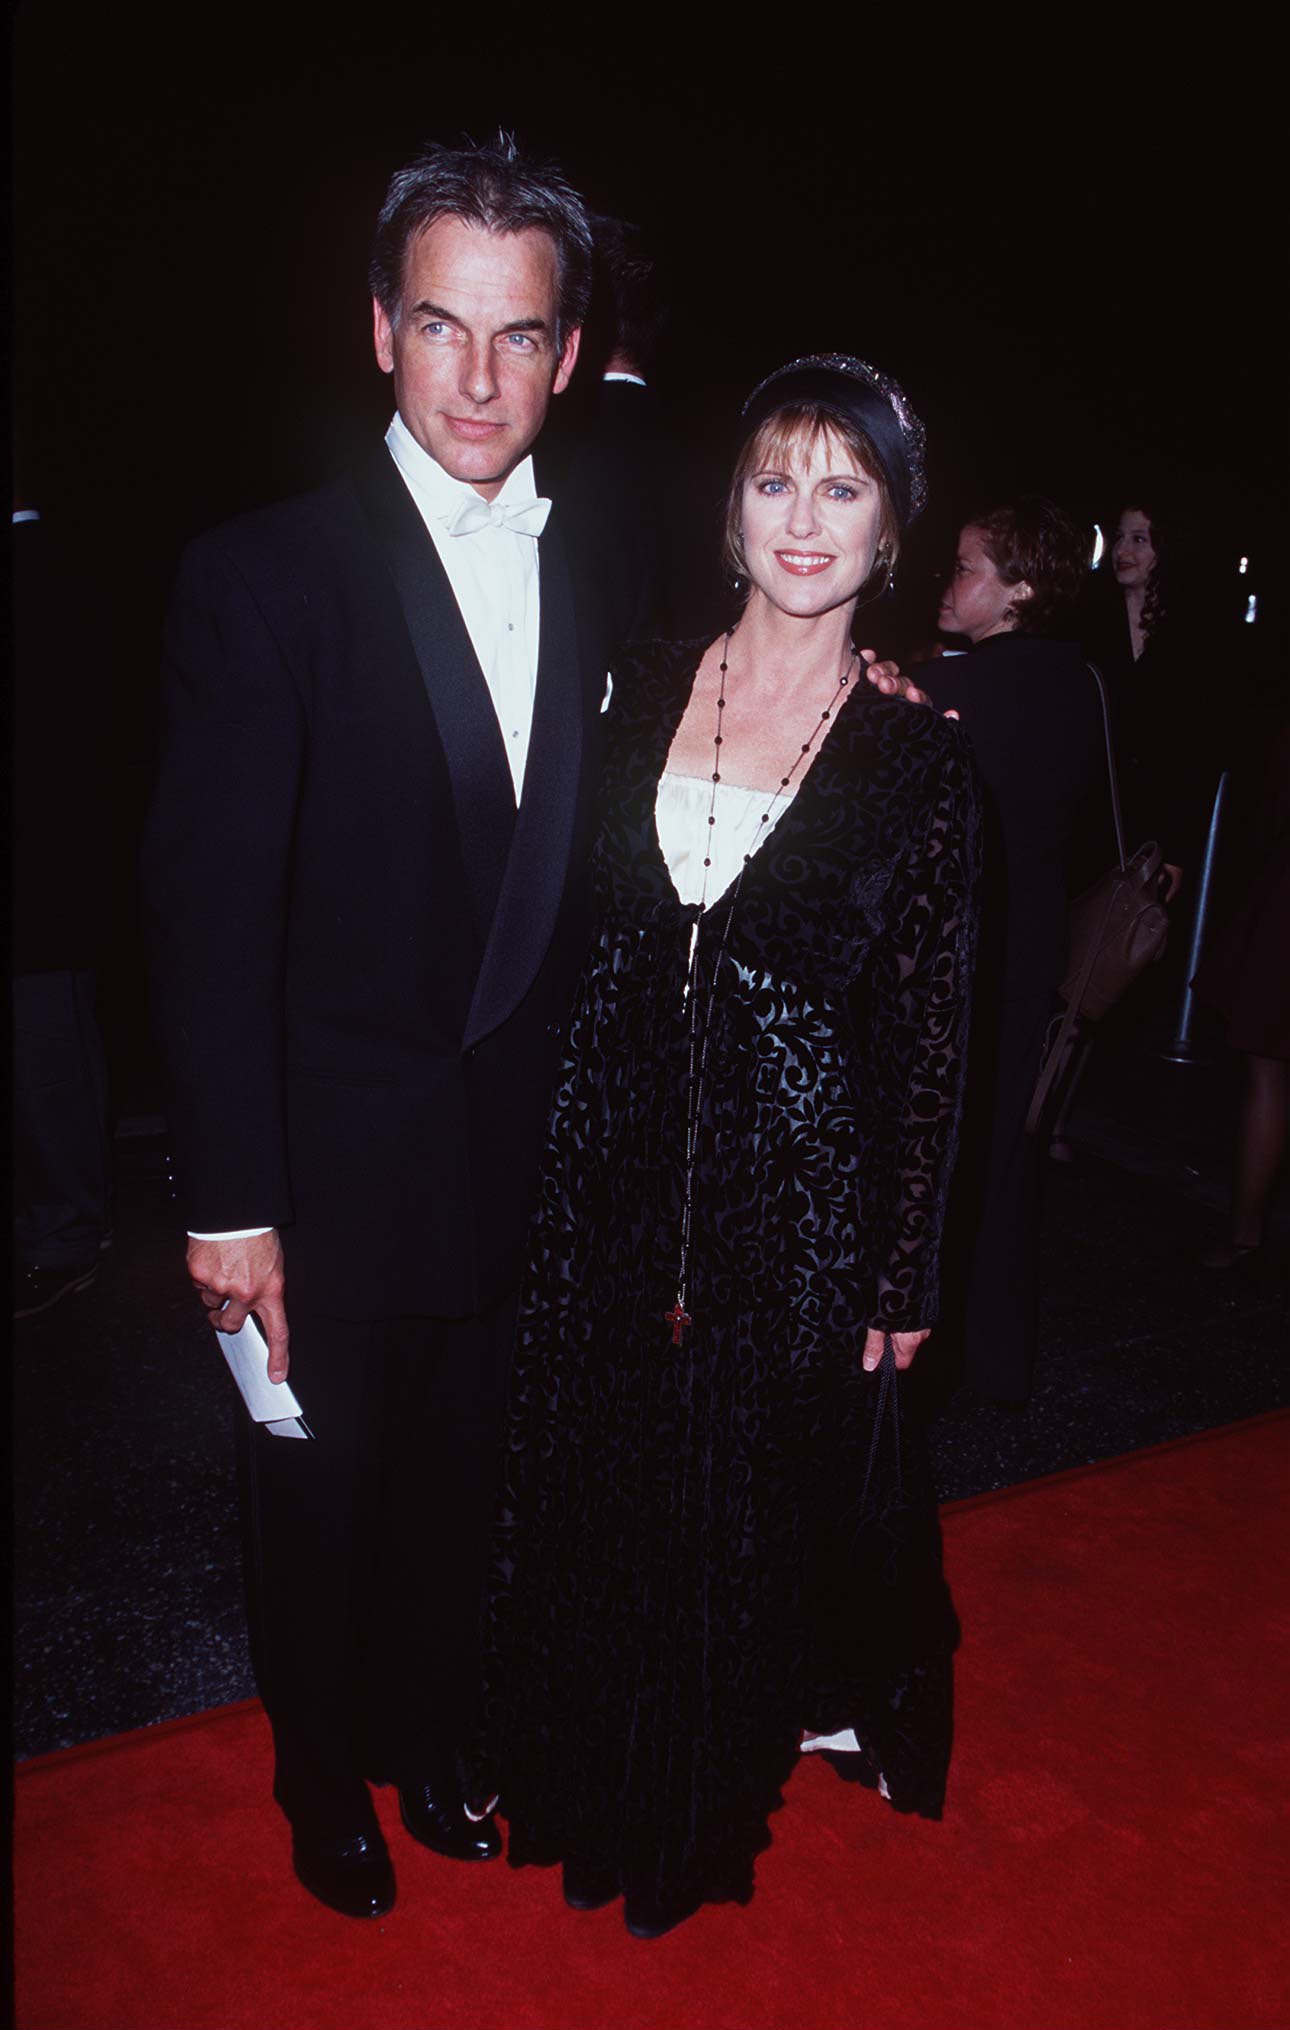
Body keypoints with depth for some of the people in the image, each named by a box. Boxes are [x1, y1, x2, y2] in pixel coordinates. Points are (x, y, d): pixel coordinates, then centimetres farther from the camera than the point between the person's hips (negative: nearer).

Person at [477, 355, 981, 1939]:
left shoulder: (917, 755, -8)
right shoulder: (641, 689, 1)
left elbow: (931, 1033, -6)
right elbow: (579, 935, 5)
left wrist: (903, 1275, -4)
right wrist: (564, 1149, 4)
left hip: (801, 1183, -3)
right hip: (616, 1166, 3)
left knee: (774, 1480, 16)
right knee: (608, 1469, 17)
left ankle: (804, 1708, 48)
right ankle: (618, 1763, 45)